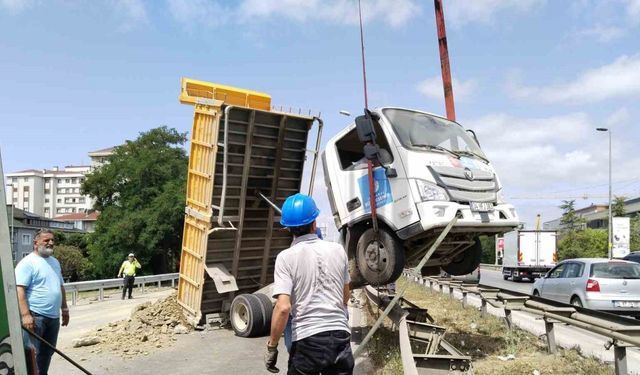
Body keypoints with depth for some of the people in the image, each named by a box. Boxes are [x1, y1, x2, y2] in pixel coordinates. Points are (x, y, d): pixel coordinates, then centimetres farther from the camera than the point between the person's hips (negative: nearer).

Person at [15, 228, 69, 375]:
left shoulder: (55, 262, 15)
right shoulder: (28, 262, -10)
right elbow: (19, 290, -18)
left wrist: (64, 309, 21)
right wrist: (26, 315, -24)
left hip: (53, 317, 8)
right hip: (35, 316, -8)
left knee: (47, 353, 15)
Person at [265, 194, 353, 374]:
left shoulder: (286, 257, -8)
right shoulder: (337, 250, 4)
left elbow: (283, 307, -17)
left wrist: (272, 346, -5)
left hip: (307, 340, -3)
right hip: (341, 336, 3)